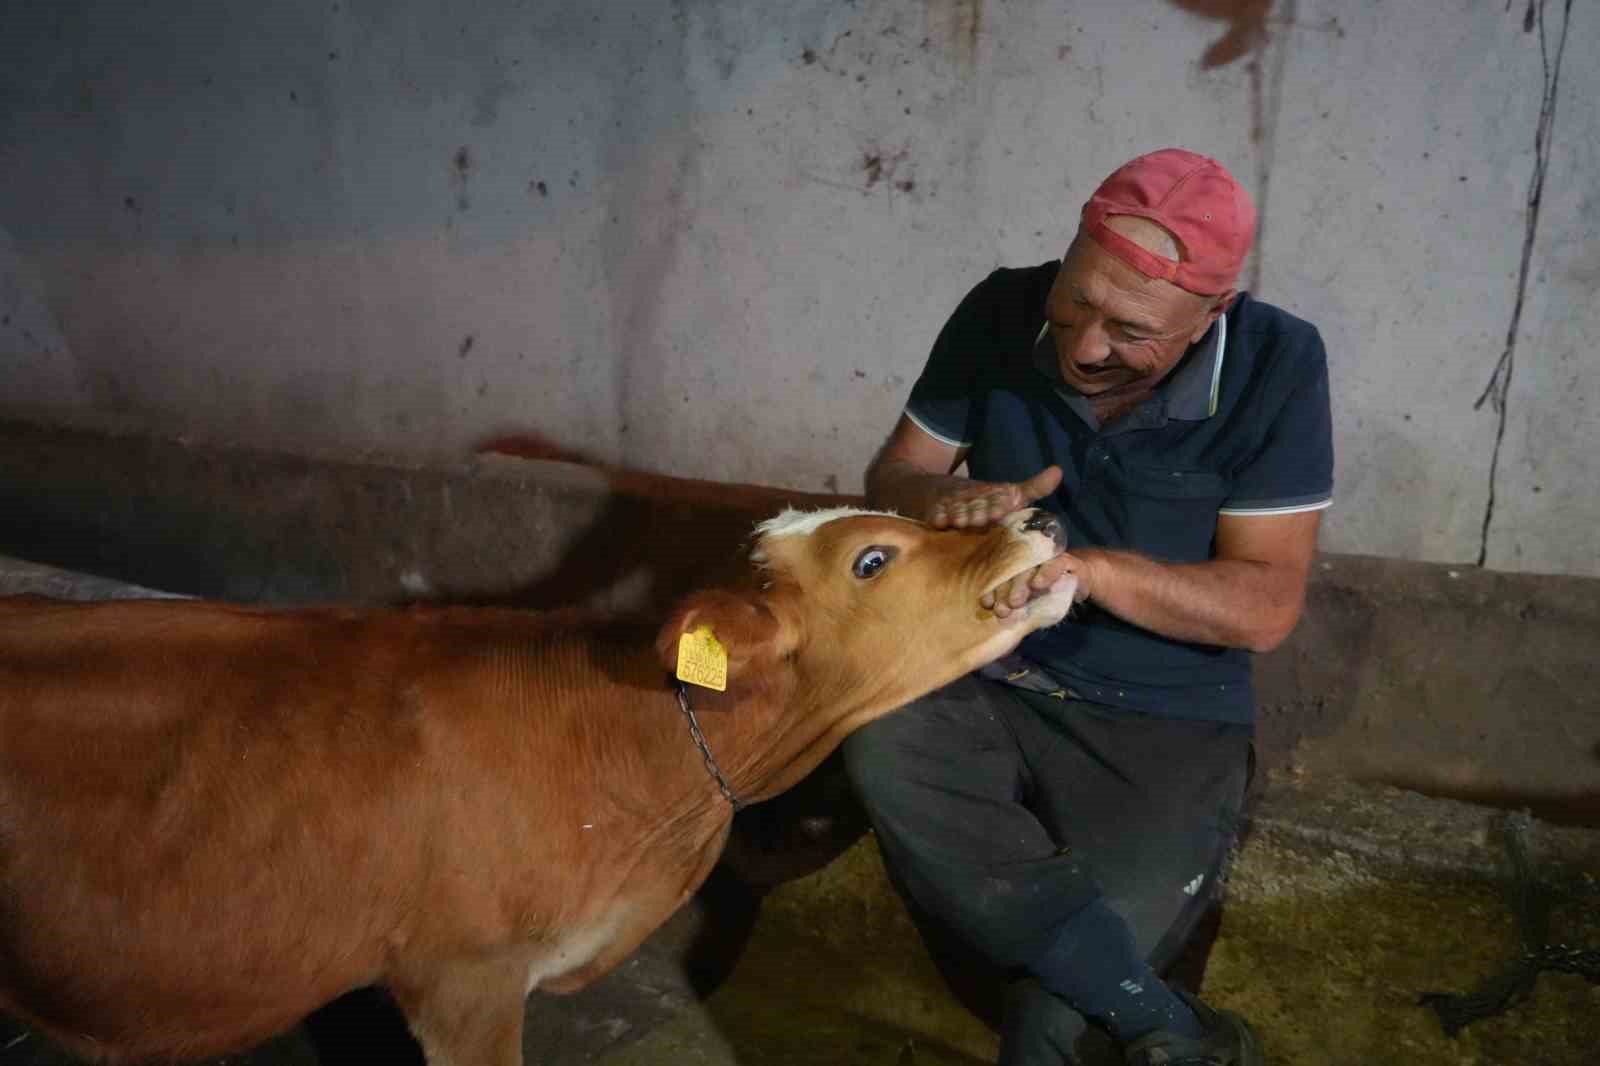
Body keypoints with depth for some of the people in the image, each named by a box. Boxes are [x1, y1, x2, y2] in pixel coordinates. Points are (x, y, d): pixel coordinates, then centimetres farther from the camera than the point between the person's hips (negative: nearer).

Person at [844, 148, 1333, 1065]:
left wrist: (1090, 566, -30)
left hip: (1165, 724, -2)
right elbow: (891, 477, 1)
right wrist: (944, 500, -23)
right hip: (990, 683, 3)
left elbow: (1266, 606, -15)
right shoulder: (1004, 314, -8)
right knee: (884, 747, -30)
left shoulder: (1276, 365, -15)